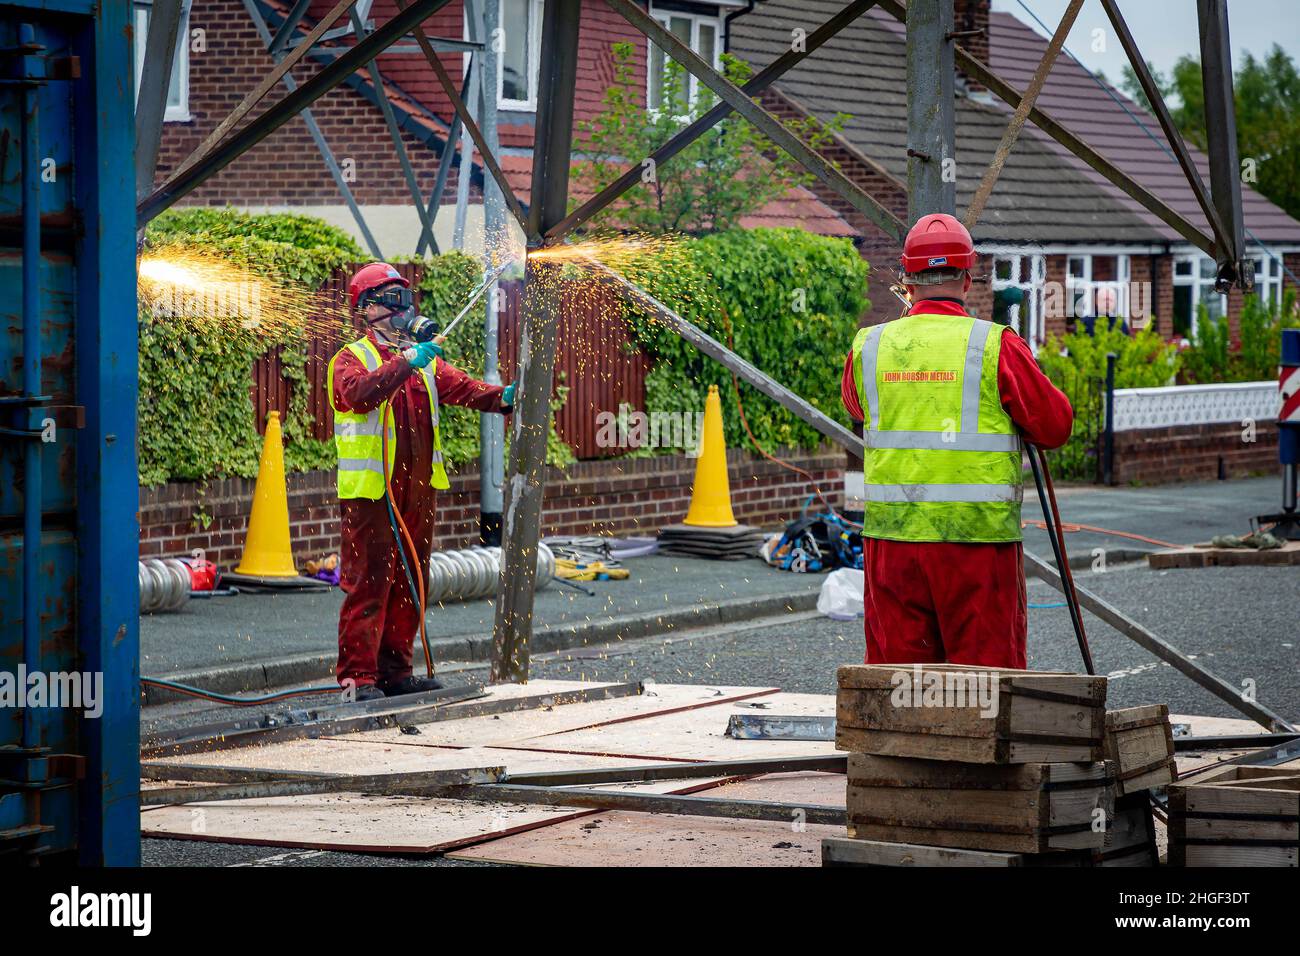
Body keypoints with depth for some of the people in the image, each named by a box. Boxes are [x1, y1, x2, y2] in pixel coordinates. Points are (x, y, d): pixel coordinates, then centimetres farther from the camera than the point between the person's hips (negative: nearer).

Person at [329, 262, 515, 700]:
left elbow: (458, 386, 0)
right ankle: (358, 674, -7)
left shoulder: (425, 360, 17)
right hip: (371, 491, -7)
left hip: (418, 490, 7)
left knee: (409, 582, 11)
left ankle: (395, 670, 19)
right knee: (368, 582, -8)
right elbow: (360, 393, -24)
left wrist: (500, 398, -18)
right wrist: (405, 363, -30)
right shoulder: (351, 358, -2)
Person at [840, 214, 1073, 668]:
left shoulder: (869, 346, 4)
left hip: (891, 536, 3)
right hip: (978, 538, -3)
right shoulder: (996, 346, -7)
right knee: (986, 674, 3)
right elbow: (1055, 427, -1)